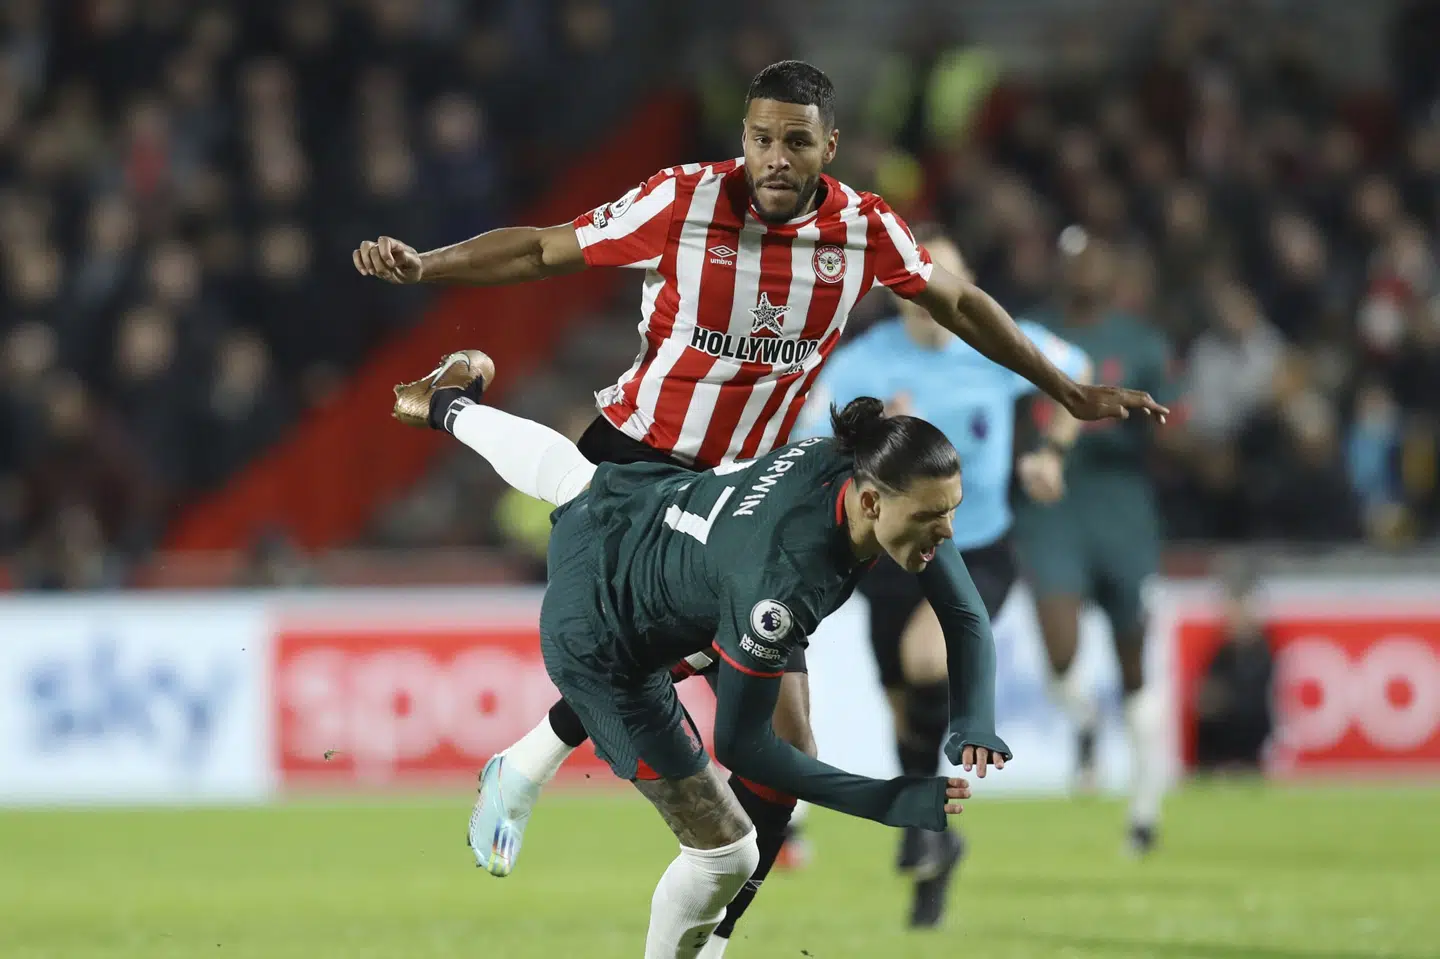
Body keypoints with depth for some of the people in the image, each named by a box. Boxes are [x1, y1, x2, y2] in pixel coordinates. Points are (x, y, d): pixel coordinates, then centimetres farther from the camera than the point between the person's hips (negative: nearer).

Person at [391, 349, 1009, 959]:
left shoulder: (851, 466, -24)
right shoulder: (782, 582, -43)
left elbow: (964, 614, -15)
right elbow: (739, 743, -32)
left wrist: (973, 727, -32)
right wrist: (887, 803, -35)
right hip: (604, 648, -7)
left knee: (571, 475, 43)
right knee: (723, 853, -1)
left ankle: (452, 408, 73)